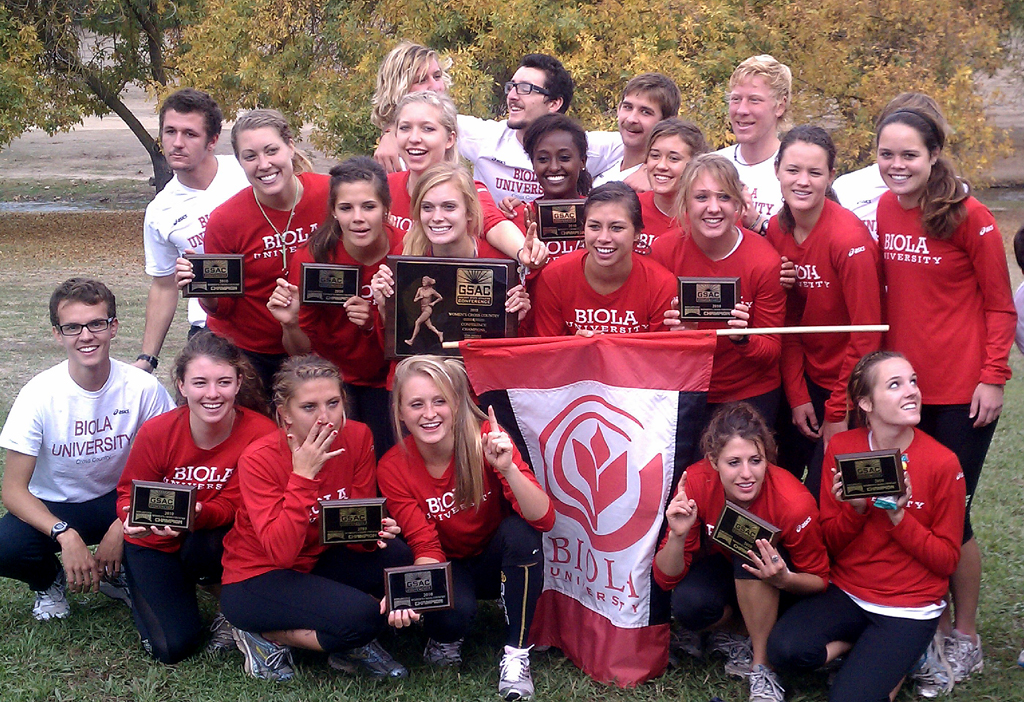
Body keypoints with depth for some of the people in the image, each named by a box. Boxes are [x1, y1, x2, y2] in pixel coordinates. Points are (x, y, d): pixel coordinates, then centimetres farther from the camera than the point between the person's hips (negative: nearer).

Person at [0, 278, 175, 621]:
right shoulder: (39, 394, -18)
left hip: (119, 500, 1)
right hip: (52, 508, -1)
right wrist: (64, 534, -34)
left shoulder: (143, 387, -16)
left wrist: (123, 525, -23)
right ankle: (50, 579, 6)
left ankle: (117, 573, 6)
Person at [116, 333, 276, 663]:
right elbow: (128, 494, -7)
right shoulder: (156, 432, -21)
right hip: (154, 543, 0)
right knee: (173, 647, -13)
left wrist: (196, 515, -41)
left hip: (211, 538, 0)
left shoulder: (260, 434, -23)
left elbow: (231, 505, -18)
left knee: (204, 548, -37)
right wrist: (134, 517, -32)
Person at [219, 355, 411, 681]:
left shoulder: (357, 438, -10)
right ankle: (263, 635, -3)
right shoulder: (259, 459, -22)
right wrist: (303, 475, -33)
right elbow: (281, 551, -29)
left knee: (400, 559, -22)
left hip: (317, 562, 5)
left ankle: (351, 645, 1)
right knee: (361, 615, -28)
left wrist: (372, 533, -26)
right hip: (256, 580, -5)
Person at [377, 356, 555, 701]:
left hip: (501, 562, 1)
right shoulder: (393, 469, -17)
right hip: (450, 566, 0)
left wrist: (507, 468, -47)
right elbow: (426, 547, -17)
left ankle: (516, 654, -18)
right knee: (451, 612, -34)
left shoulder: (486, 439, -23)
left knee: (521, 528, -32)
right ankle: (446, 639, 6)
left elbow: (544, 519, -30)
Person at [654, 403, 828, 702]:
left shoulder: (794, 503, -32)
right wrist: (678, 536, -40)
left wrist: (784, 579, -38)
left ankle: (762, 667, -19)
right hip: (725, 570, 1)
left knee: (751, 547, -34)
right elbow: (666, 579, -20)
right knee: (687, 604, -31)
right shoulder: (696, 482, -26)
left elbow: (819, 580, -16)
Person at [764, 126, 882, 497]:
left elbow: (866, 334, -19)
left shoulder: (849, 237, -22)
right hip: (807, 379, 6)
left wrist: (837, 413, -15)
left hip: (851, 386, -6)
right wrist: (797, 396, -3)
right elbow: (789, 323, 3)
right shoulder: (777, 230, -3)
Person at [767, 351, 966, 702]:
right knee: (784, 650, -24)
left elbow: (947, 560, -7)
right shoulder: (841, 448, -4)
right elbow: (829, 544, 0)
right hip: (845, 592, 3)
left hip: (909, 606, -3)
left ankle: (901, 652, 8)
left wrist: (897, 515, -20)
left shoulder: (943, 463, -11)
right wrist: (855, 509, -20)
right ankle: (874, 650, 2)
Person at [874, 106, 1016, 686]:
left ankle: (966, 638, 20)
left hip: (962, 394, -5)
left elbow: (1000, 306, -6)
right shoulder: (886, 211, 4)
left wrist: (993, 377, -12)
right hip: (902, 386, 5)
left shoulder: (969, 217, -11)